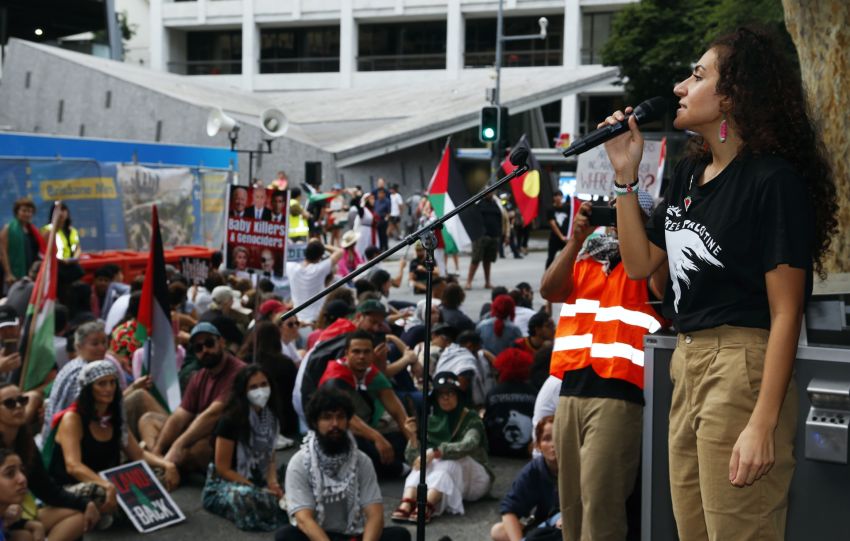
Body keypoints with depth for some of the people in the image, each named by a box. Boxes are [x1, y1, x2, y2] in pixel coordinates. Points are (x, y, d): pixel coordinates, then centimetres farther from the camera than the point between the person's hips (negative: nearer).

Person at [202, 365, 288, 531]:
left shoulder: (270, 418, 4)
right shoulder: (230, 421, -16)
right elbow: (222, 469, -14)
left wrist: (273, 484, -10)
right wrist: (259, 490, -20)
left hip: (259, 483, 5)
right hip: (224, 483, -5)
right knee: (246, 497, -40)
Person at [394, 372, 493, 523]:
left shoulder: (471, 419, -6)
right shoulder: (430, 421, 5)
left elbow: (469, 445, -29)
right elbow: (413, 458, 0)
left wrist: (435, 452, -42)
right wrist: (414, 435, -18)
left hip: (472, 478, -3)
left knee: (448, 459, -34)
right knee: (424, 462, -27)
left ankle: (427, 506, -58)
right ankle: (407, 503, -53)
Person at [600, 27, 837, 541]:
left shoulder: (773, 181, -13)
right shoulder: (689, 173, 12)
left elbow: (785, 313, -15)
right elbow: (641, 263, 16)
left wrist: (763, 425, -20)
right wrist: (625, 175, 7)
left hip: (742, 369, -8)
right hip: (687, 363, 9)